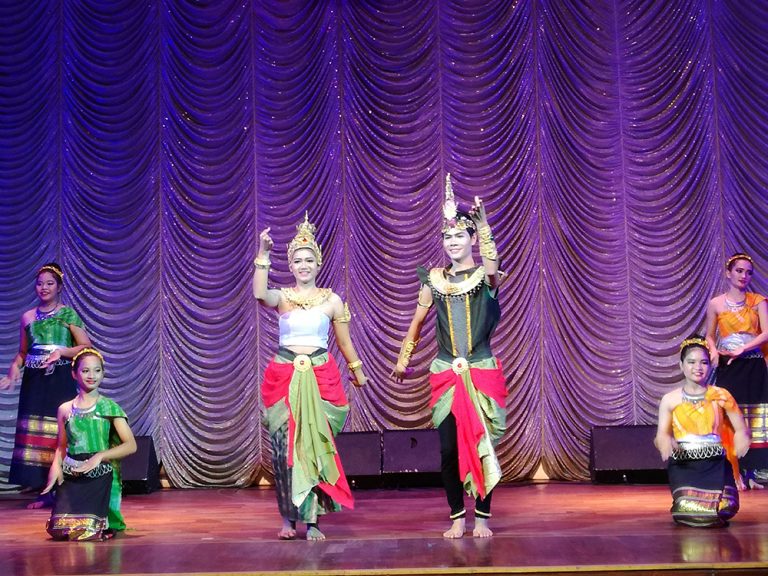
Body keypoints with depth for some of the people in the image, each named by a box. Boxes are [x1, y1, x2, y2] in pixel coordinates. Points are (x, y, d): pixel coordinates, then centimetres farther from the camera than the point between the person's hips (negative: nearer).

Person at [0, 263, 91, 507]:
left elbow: (86, 346, -2)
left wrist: (61, 352, -17)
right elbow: (22, 353, 16)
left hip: (60, 380, -4)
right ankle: (43, 490, 5)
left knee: (59, 431, -7)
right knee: (34, 432, -1)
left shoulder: (68, 314, 2)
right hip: (34, 381, 4)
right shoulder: (28, 317, 13)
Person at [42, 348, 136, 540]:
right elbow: (62, 447, 16)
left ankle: (104, 521, 19)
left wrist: (100, 456, -17)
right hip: (70, 477, 2)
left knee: (89, 530, -18)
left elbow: (131, 445, -6)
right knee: (59, 529, -15)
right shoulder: (65, 409, 8)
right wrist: (56, 465, -5)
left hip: (101, 476, -2)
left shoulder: (110, 408, 0)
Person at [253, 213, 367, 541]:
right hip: (284, 376, 0)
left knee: (316, 445, -5)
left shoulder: (332, 300, 6)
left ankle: (312, 519, 0)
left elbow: (344, 342, 15)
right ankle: (288, 518, 10)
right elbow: (259, 294, -20)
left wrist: (358, 373, 23)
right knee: (285, 446, -1)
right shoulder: (282, 298, 4)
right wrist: (263, 254, -25)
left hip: (321, 376, 0)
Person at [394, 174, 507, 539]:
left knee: (482, 446, 1)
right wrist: (403, 358, 19)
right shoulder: (435, 279, 7)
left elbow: (492, 262, -28)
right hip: (445, 374, 2)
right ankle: (457, 518, 14)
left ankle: (482, 517, 13)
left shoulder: (486, 276, -2)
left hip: (482, 373, -2)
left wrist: (482, 221, -35)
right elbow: (417, 321, 17)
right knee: (449, 448, 3)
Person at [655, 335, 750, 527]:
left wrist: (742, 439, -22)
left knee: (723, 510, -22)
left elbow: (740, 428, 3)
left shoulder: (721, 396, 5)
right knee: (689, 510, -23)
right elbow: (662, 434, 2)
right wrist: (666, 443, -23)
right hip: (683, 464, -1)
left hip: (715, 463, 1)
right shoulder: (670, 400, 5)